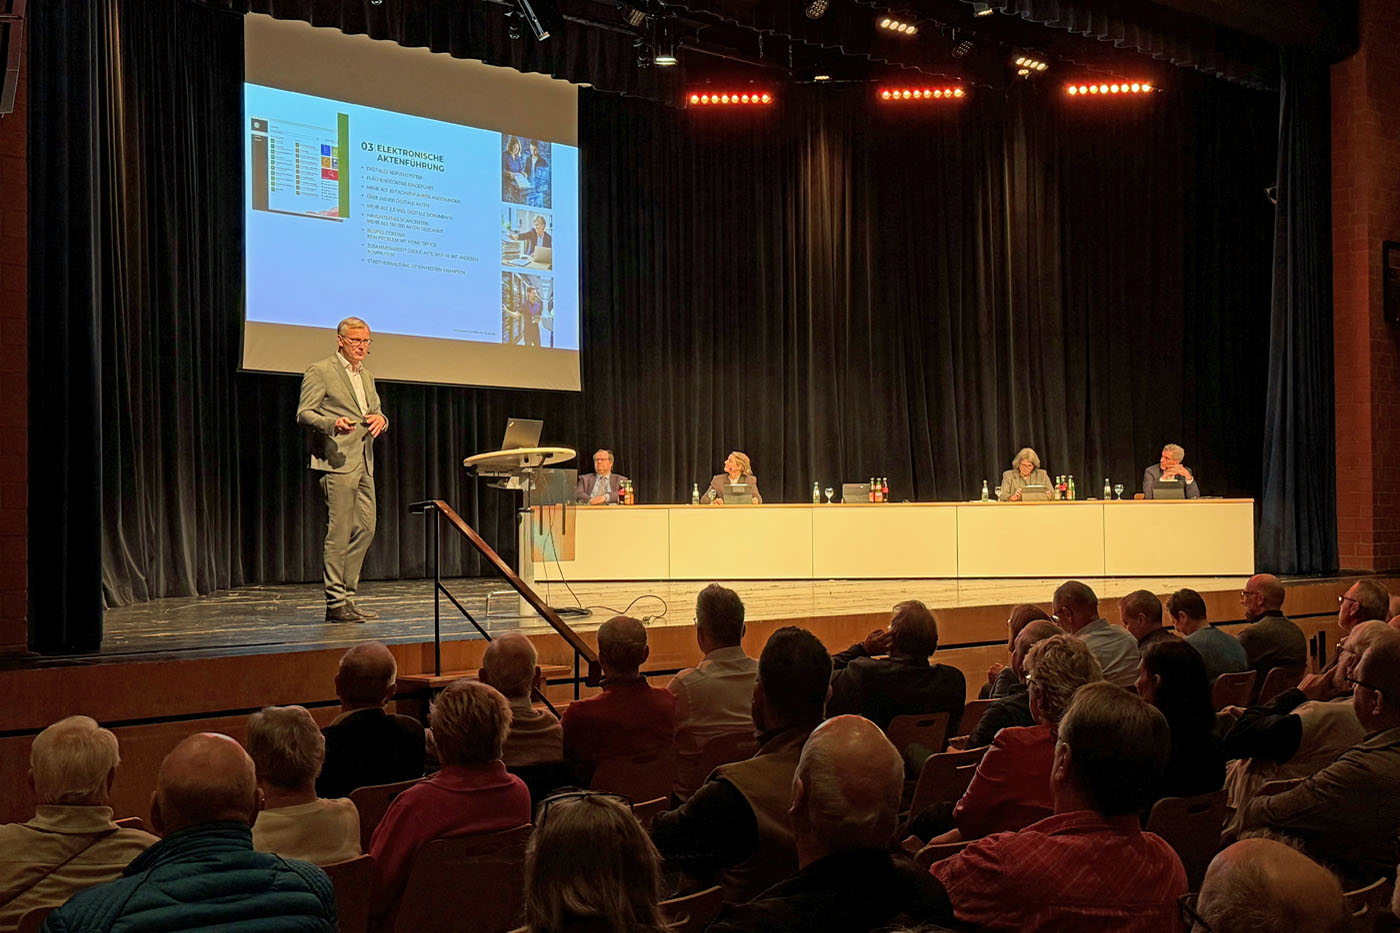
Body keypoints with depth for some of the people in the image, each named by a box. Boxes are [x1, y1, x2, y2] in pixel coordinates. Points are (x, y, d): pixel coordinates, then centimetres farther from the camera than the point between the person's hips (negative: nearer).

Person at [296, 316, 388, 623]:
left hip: (364, 463, 8)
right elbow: (304, 413, -8)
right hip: (337, 461, -8)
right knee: (339, 532, -9)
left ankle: (348, 596, 15)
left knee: (365, 529, 7)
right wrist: (332, 423, -27)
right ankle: (335, 602, -6)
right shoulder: (320, 371, -2)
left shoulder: (366, 376, 22)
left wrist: (380, 419, 0)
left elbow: (376, 412, 25)